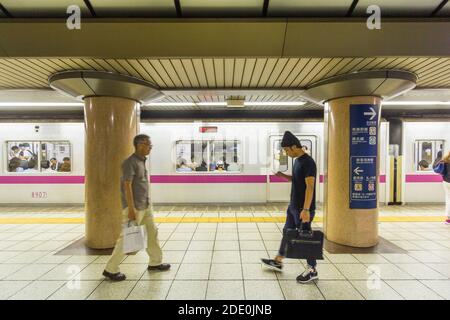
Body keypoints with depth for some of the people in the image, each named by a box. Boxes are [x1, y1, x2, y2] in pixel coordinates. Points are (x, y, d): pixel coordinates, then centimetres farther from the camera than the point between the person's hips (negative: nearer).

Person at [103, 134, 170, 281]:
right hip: (134, 207, -9)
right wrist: (131, 209, -22)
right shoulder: (130, 162, -16)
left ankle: (155, 262, 28)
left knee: (152, 232, 14)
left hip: (145, 206, 9)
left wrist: (146, 203, 18)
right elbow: (127, 186, -20)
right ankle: (111, 269, 15)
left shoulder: (142, 161, 10)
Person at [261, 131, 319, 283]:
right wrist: (284, 176, 4)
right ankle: (278, 262, 33)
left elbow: (310, 187, -24)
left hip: (304, 208, -10)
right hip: (293, 206, 10)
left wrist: (306, 210, -27)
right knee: (287, 232, 18)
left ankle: (312, 270, 19)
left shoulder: (308, 162, -19)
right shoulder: (297, 160, 9)